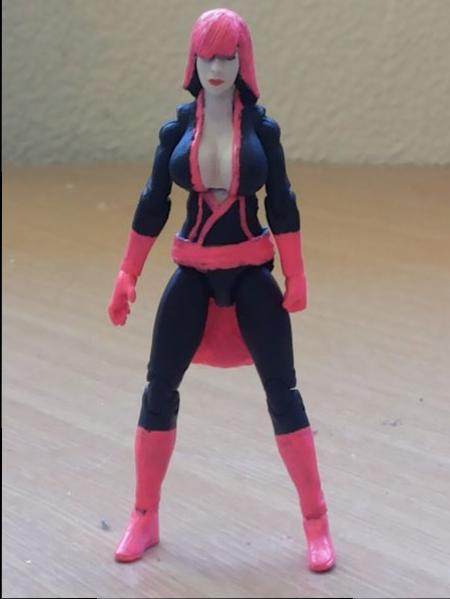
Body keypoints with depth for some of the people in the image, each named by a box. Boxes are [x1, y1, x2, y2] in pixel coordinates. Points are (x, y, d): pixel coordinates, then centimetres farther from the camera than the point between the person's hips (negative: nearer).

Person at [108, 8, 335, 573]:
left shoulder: (262, 128, -4)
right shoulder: (176, 130, 0)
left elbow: (281, 206, -1)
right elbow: (152, 206, 4)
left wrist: (296, 277, -4)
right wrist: (127, 276, 3)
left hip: (252, 276, -2)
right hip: (193, 276, 2)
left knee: (282, 393, 0)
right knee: (158, 391, 3)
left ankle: (316, 523, 10)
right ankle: (144, 520, 18)